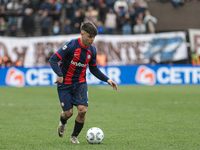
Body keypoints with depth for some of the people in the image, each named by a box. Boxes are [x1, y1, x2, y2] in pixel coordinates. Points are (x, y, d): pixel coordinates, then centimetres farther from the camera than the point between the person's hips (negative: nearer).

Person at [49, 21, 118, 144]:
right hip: (65, 83, -4)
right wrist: (60, 75, -35)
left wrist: (107, 80, 3)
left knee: (82, 109, -14)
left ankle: (74, 136, 6)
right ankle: (63, 122, 36)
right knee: (68, 112, -4)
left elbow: (94, 69, 13)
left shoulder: (92, 50, -1)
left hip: (80, 83, 4)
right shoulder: (71, 46, -19)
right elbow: (53, 60, -20)